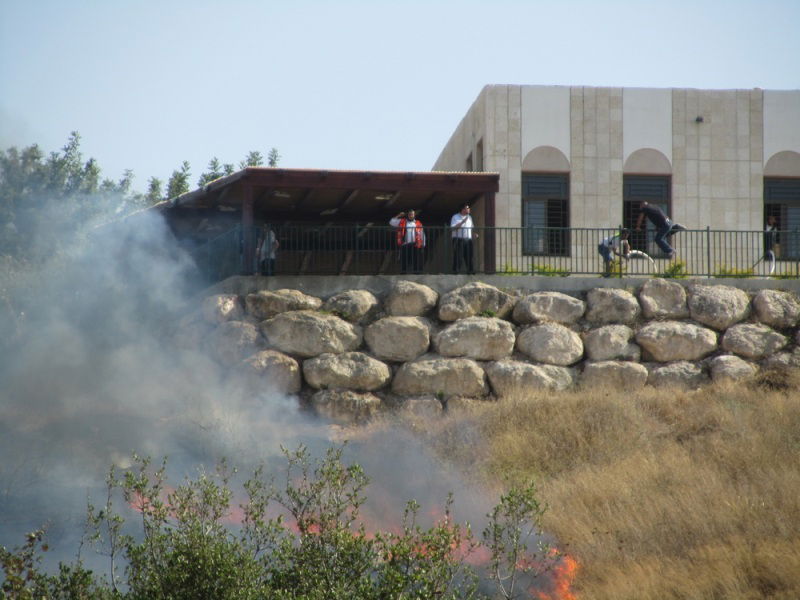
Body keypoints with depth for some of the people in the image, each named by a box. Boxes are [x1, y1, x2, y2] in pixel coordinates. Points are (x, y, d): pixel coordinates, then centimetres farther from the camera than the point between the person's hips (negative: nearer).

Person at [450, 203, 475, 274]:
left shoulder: (469, 217, 19)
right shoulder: (455, 217, -1)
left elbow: (472, 227, 27)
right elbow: (453, 227, -12)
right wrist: (463, 222, -19)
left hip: (468, 239, 5)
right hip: (458, 239, -5)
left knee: (469, 256, 2)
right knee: (458, 256, -7)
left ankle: (470, 270, 6)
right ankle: (455, 270, -4)